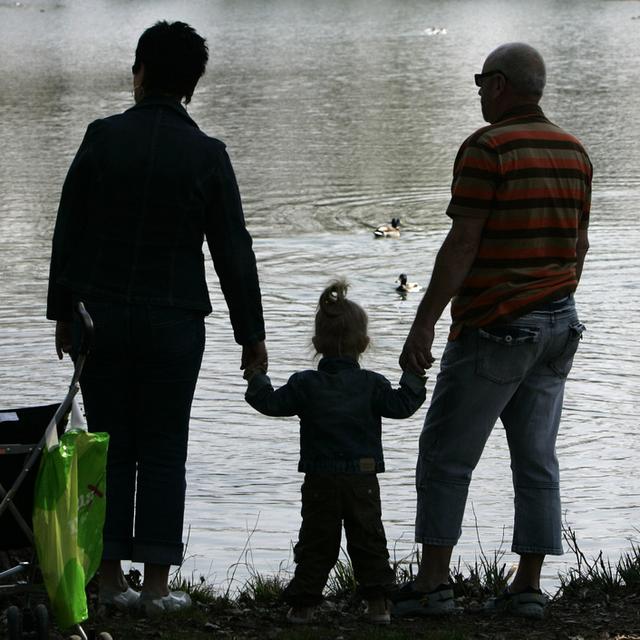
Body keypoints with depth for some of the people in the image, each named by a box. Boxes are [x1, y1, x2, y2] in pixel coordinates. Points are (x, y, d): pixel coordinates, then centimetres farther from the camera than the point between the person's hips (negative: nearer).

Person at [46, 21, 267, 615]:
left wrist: (63, 311, 11)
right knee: (163, 450, 5)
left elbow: (67, 231, 1)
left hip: (99, 316, 1)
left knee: (109, 446, 8)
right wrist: (251, 333, 6)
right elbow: (233, 251, -2)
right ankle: (156, 583, 3)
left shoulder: (103, 138, -3)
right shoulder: (207, 155, -4)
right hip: (173, 322, -1)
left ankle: (110, 577, 7)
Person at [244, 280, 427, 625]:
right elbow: (402, 405, -3)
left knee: (315, 544, 5)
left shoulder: (305, 384, -2)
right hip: (363, 480, 0)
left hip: (320, 482, 0)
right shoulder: (372, 385, -4)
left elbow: (272, 403, 2)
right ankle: (377, 603, 4)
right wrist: (413, 377, 10)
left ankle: (303, 603, 2)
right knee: (368, 541, 7)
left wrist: (257, 380, 18)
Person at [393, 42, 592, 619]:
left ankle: (433, 583, -1)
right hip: (557, 324, 7)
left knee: (446, 456, 0)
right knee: (537, 460, 6)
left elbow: (462, 245, -17)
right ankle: (528, 587, 5)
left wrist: (424, 324, -15)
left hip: (494, 327, -7)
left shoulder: (487, 148, -13)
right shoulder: (574, 151, 10)